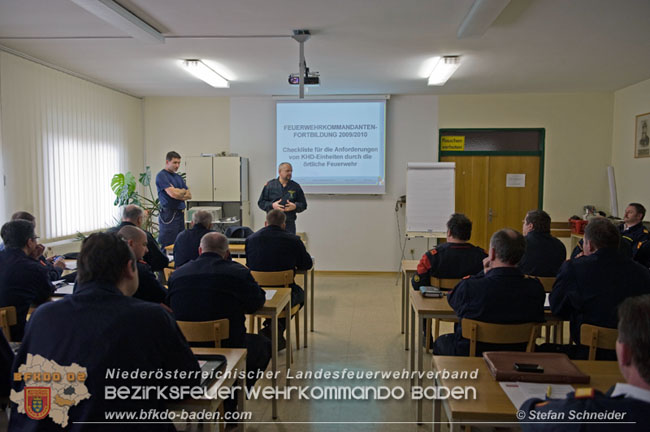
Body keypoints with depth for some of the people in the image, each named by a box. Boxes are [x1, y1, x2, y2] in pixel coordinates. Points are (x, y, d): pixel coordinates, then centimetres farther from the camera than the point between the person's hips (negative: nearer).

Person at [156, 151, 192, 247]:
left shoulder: (178, 177, 17)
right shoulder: (161, 176, -7)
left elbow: (189, 195, 11)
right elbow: (173, 193, -18)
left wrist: (178, 194, -9)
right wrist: (183, 191, 2)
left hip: (180, 214, 8)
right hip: (169, 215, -8)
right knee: (167, 246, -6)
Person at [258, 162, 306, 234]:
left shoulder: (295, 186, 8)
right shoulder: (269, 185, 4)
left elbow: (303, 204, 10)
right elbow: (261, 202, 5)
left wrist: (295, 206, -11)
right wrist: (272, 205, -13)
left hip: (289, 224, 1)